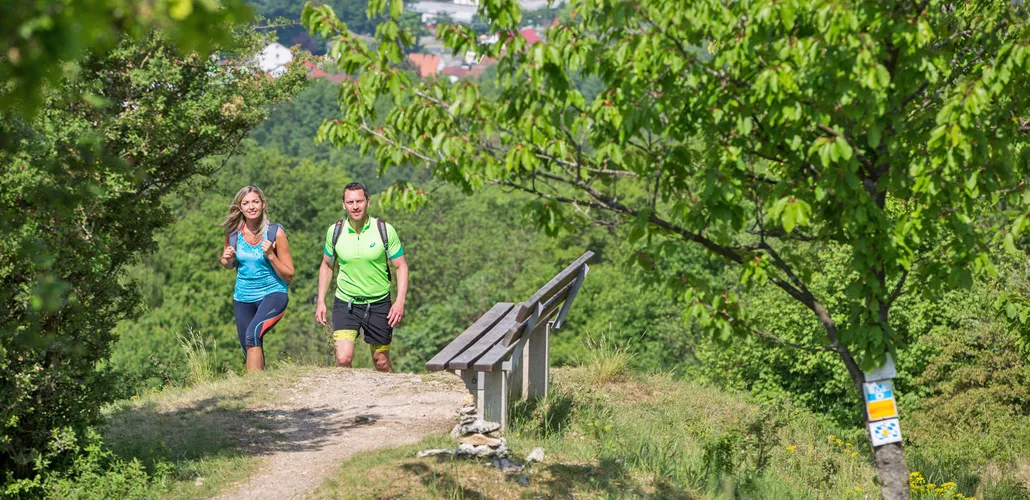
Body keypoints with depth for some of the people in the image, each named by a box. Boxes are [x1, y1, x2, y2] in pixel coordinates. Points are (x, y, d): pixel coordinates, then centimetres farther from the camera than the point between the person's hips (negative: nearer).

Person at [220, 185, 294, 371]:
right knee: (250, 352, 9)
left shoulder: (275, 233, -11)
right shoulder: (233, 232, -2)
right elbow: (228, 264, 17)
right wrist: (227, 259, -6)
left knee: (252, 334, -30)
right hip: (243, 298, 5)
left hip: (273, 294, -5)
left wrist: (270, 255, -21)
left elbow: (289, 276, -7)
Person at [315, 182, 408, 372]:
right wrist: (321, 302, 6)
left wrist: (400, 301, -14)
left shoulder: (385, 230, -8)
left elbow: (401, 266, -2)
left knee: (381, 362, 8)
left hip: (379, 304, 0)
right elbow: (327, 266, 12)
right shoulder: (335, 231, -3)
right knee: (343, 358, -17)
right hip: (345, 303, 0)